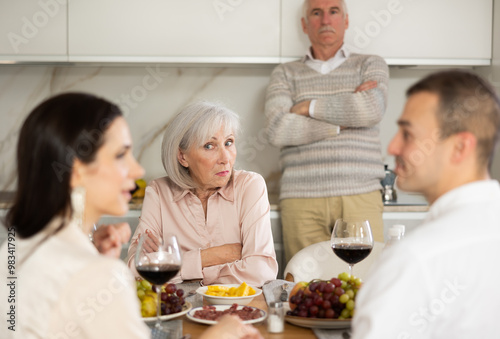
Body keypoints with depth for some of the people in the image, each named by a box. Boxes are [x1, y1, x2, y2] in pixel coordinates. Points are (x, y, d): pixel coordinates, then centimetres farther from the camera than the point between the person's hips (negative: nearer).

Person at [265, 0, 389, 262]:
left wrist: (310, 106, -1)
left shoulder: (371, 66, 15)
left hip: (361, 196, 0)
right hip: (301, 200, 0)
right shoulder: (285, 74, 14)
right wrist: (345, 120, -4)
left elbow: (373, 110, -8)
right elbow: (278, 130, -4)